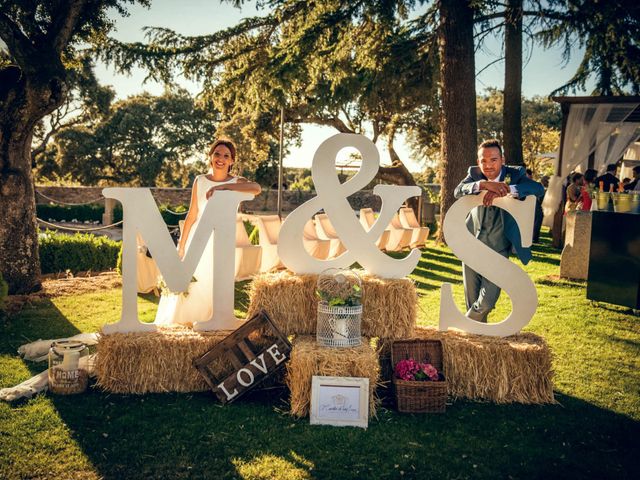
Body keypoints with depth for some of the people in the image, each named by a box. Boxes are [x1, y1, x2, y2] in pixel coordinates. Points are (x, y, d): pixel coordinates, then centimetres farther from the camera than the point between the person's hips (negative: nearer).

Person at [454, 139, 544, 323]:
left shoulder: (515, 174, -8)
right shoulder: (475, 173, -2)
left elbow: (539, 189, -26)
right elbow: (458, 191, -21)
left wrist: (505, 189, -39)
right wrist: (484, 184, -38)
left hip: (498, 249, -2)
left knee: (486, 302, -5)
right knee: (472, 300, 13)